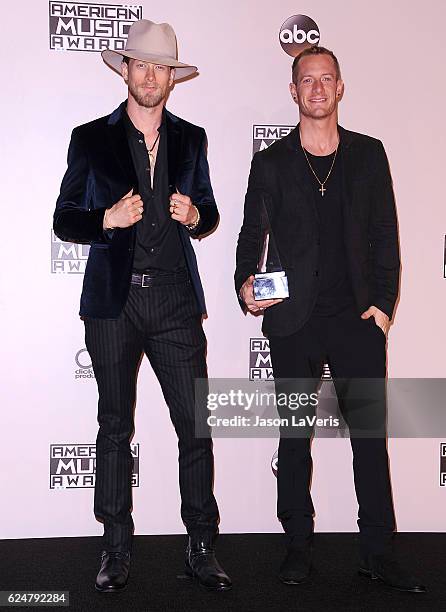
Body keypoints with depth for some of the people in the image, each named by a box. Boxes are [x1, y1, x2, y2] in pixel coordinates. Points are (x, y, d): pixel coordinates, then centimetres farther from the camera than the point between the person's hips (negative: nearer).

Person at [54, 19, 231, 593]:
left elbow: (208, 213, 21)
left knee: (197, 425, -2)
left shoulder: (191, 138, 13)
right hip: (114, 302, -1)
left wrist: (195, 215, -2)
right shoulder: (91, 138, 6)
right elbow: (65, 220, 6)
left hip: (176, 300, 2)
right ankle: (116, 550, 19)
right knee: (115, 427, 6)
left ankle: (201, 548, 12)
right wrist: (108, 218, -13)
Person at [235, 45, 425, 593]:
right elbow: (252, 234, 7)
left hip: (357, 318, 1)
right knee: (294, 435, 8)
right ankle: (298, 543, 22)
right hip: (294, 322, 0)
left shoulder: (368, 154, 9)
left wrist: (383, 303, -1)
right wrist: (245, 285, -12)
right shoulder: (271, 163, 7)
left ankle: (377, 551, 13)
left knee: (371, 433, 1)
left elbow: (384, 235, 8)